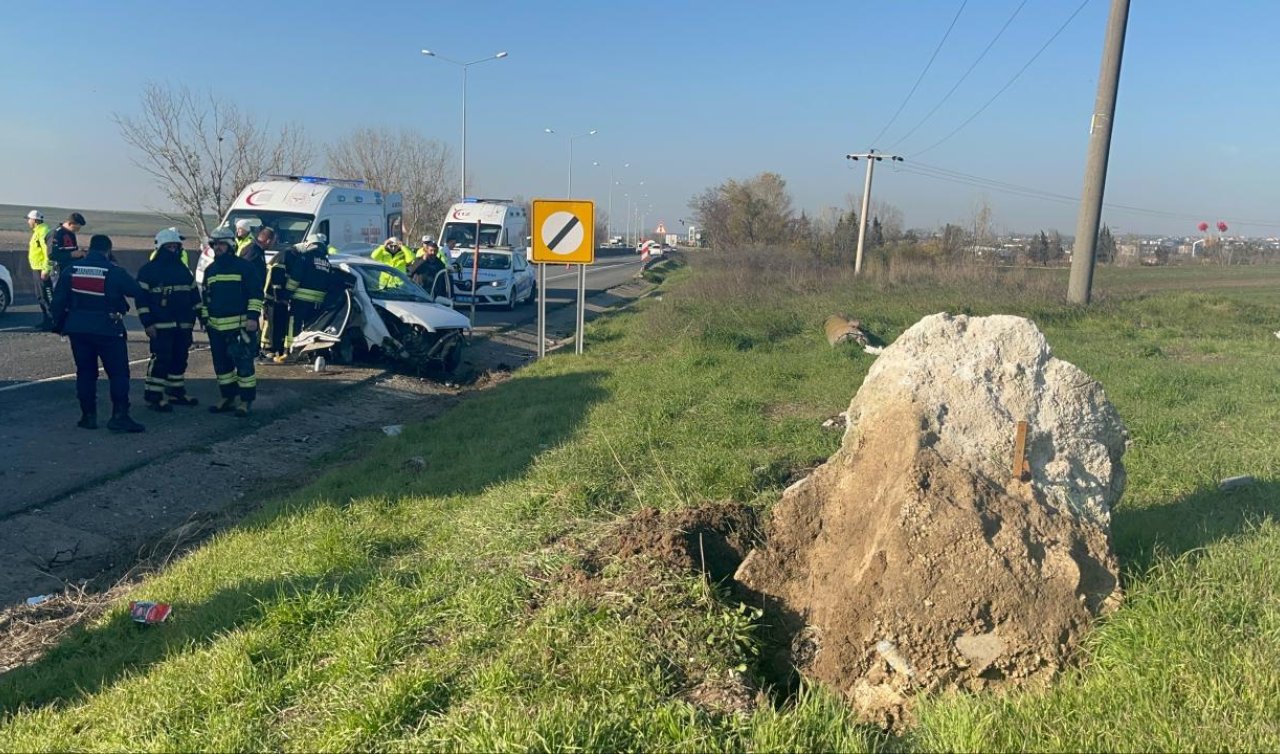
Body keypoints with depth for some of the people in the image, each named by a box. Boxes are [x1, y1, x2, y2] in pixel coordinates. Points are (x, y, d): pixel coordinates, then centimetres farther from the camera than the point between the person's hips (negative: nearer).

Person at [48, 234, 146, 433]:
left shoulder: (70, 269, 3)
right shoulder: (115, 271, -10)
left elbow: (58, 300, 7)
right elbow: (138, 293, -7)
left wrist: (59, 325, 17)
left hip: (78, 329, 5)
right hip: (108, 329, -4)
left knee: (85, 372, 13)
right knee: (118, 373, 0)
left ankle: (88, 416, 14)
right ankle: (119, 416, -8)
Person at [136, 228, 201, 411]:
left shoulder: (183, 270, 15)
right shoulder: (149, 270, -5)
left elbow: (193, 294, 20)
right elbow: (141, 298, -8)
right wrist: (147, 323, -14)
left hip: (183, 325, 7)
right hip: (161, 326, -7)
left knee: (180, 360, 13)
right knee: (160, 360, -8)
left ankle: (176, 392, 25)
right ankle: (153, 397, -2)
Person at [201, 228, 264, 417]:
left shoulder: (244, 266, -4)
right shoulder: (210, 270, 16)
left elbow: (256, 294, -7)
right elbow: (206, 297, 24)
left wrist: (253, 316, -15)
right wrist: (204, 318, 18)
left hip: (240, 325, -7)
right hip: (216, 327, 7)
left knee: (244, 364, -5)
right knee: (221, 364, 12)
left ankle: (246, 400, 4)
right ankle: (228, 398, 23)